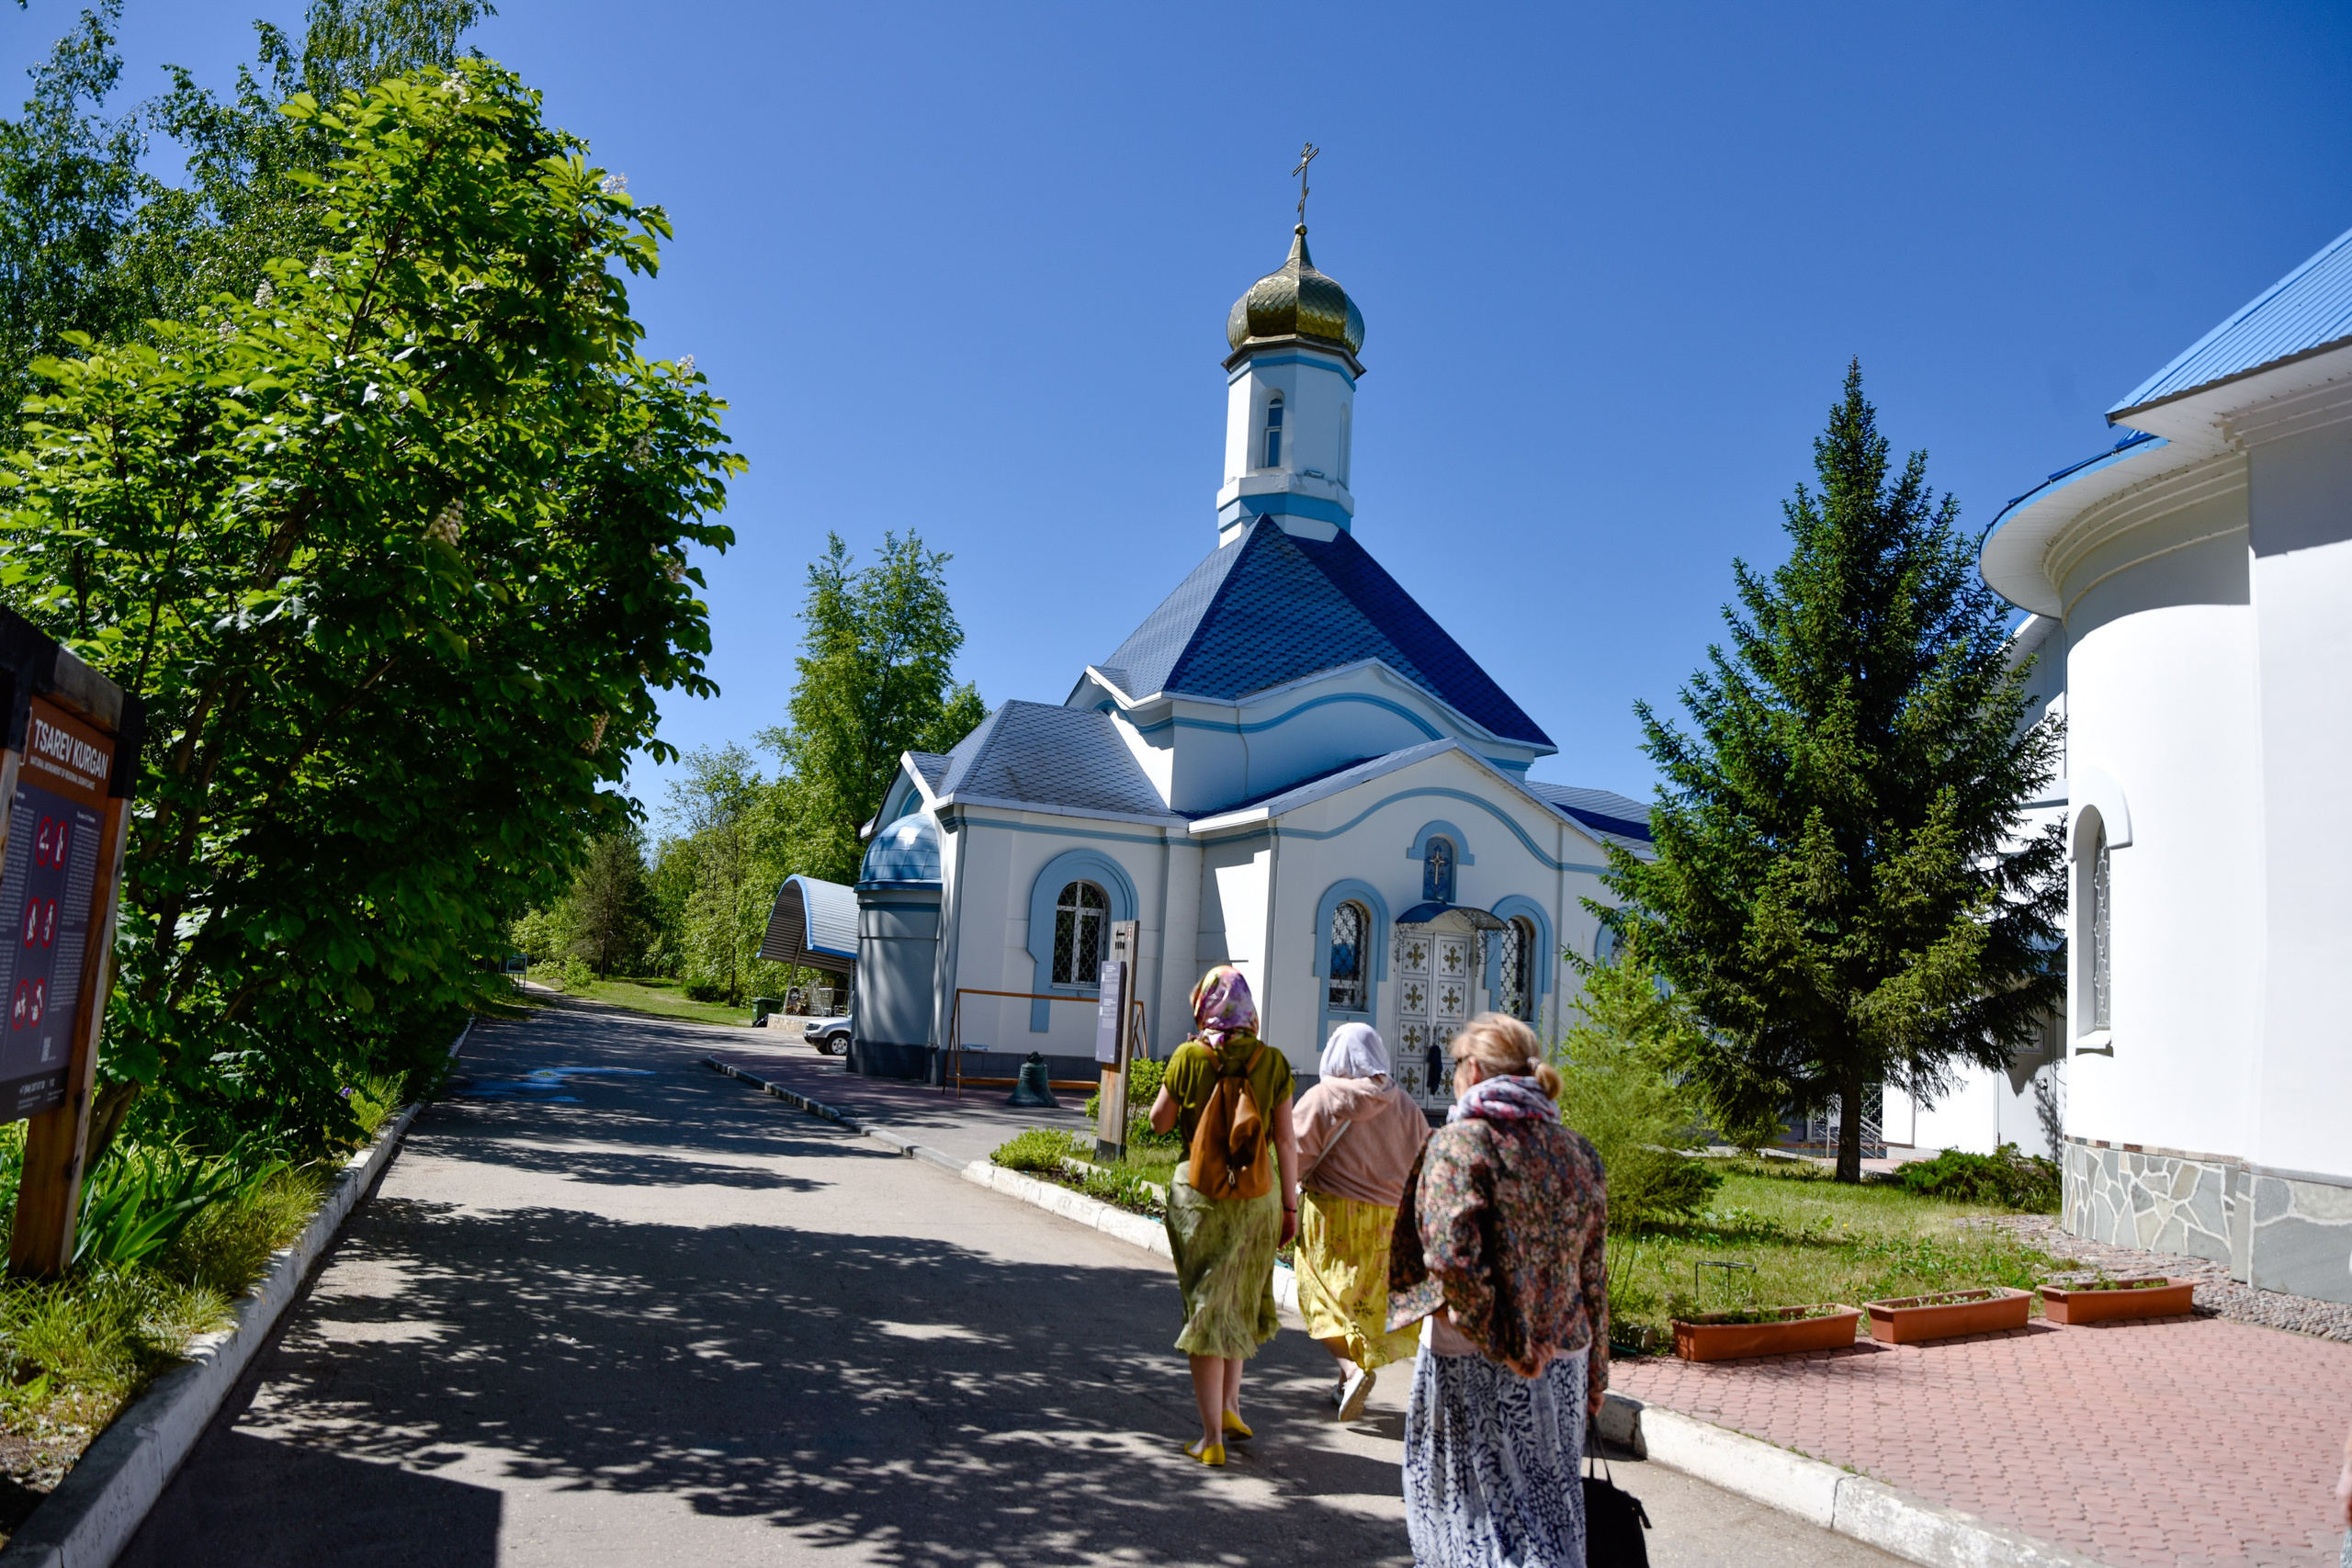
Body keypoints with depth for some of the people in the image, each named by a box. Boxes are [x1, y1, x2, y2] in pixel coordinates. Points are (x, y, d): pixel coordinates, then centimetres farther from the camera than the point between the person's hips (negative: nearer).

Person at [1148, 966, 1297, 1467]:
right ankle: (1230, 1404, 21)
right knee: (1243, 1302, 24)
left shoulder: (1188, 1056, -6)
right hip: (1257, 1192, 1)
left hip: (1197, 1188, -1)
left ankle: (1212, 1436, 7)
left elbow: (1160, 1121, 5)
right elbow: (1285, 1141, -2)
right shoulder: (1272, 1061, -4)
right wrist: (1289, 1205, 7)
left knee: (1207, 1307, 6)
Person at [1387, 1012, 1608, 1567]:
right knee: (1550, 1513, 17)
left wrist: (1496, 1339, -15)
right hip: (1561, 1365, 5)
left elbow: (1449, 1256, -26)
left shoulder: (1456, 1144, -13)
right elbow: (1592, 1279, 9)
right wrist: (1594, 1376, 16)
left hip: (1471, 1363, -5)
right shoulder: (1579, 1154, 4)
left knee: (1480, 1505, 8)